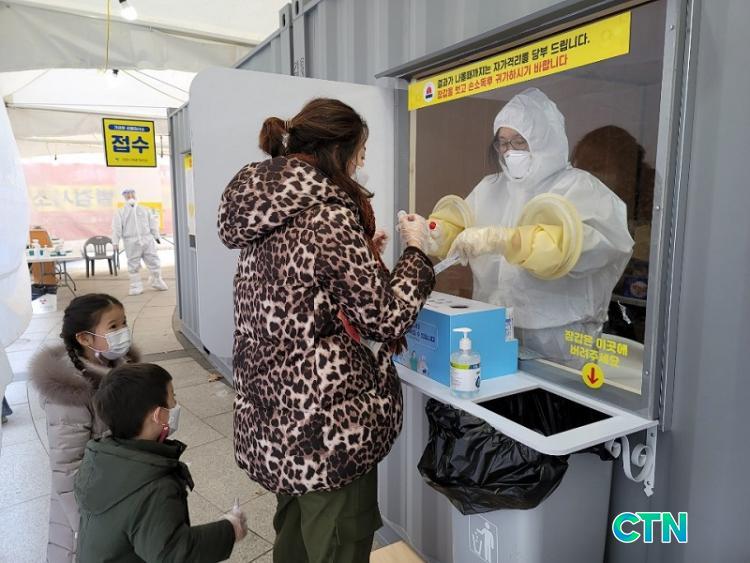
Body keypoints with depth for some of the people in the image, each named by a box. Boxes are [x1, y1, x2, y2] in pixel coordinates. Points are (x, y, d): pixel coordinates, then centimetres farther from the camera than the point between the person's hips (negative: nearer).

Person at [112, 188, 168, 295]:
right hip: (131, 242, -2)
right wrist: (115, 242, -5)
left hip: (147, 240, 2)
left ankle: (157, 282, 20)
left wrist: (156, 236, 14)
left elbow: (152, 223, 18)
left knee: (154, 261, 2)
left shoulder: (145, 211, 16)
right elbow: (116, 228, 2)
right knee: (134, 266, 0)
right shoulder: (120, 213, 8)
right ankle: (136, 287, 10)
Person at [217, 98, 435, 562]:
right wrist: (416, 251, -3)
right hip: (328, 427, -9)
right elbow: (386, 318, -17)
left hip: (276, 420, 9)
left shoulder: (263, 210, 6)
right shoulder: (328, 215, -19)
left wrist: (361, 250, 15)